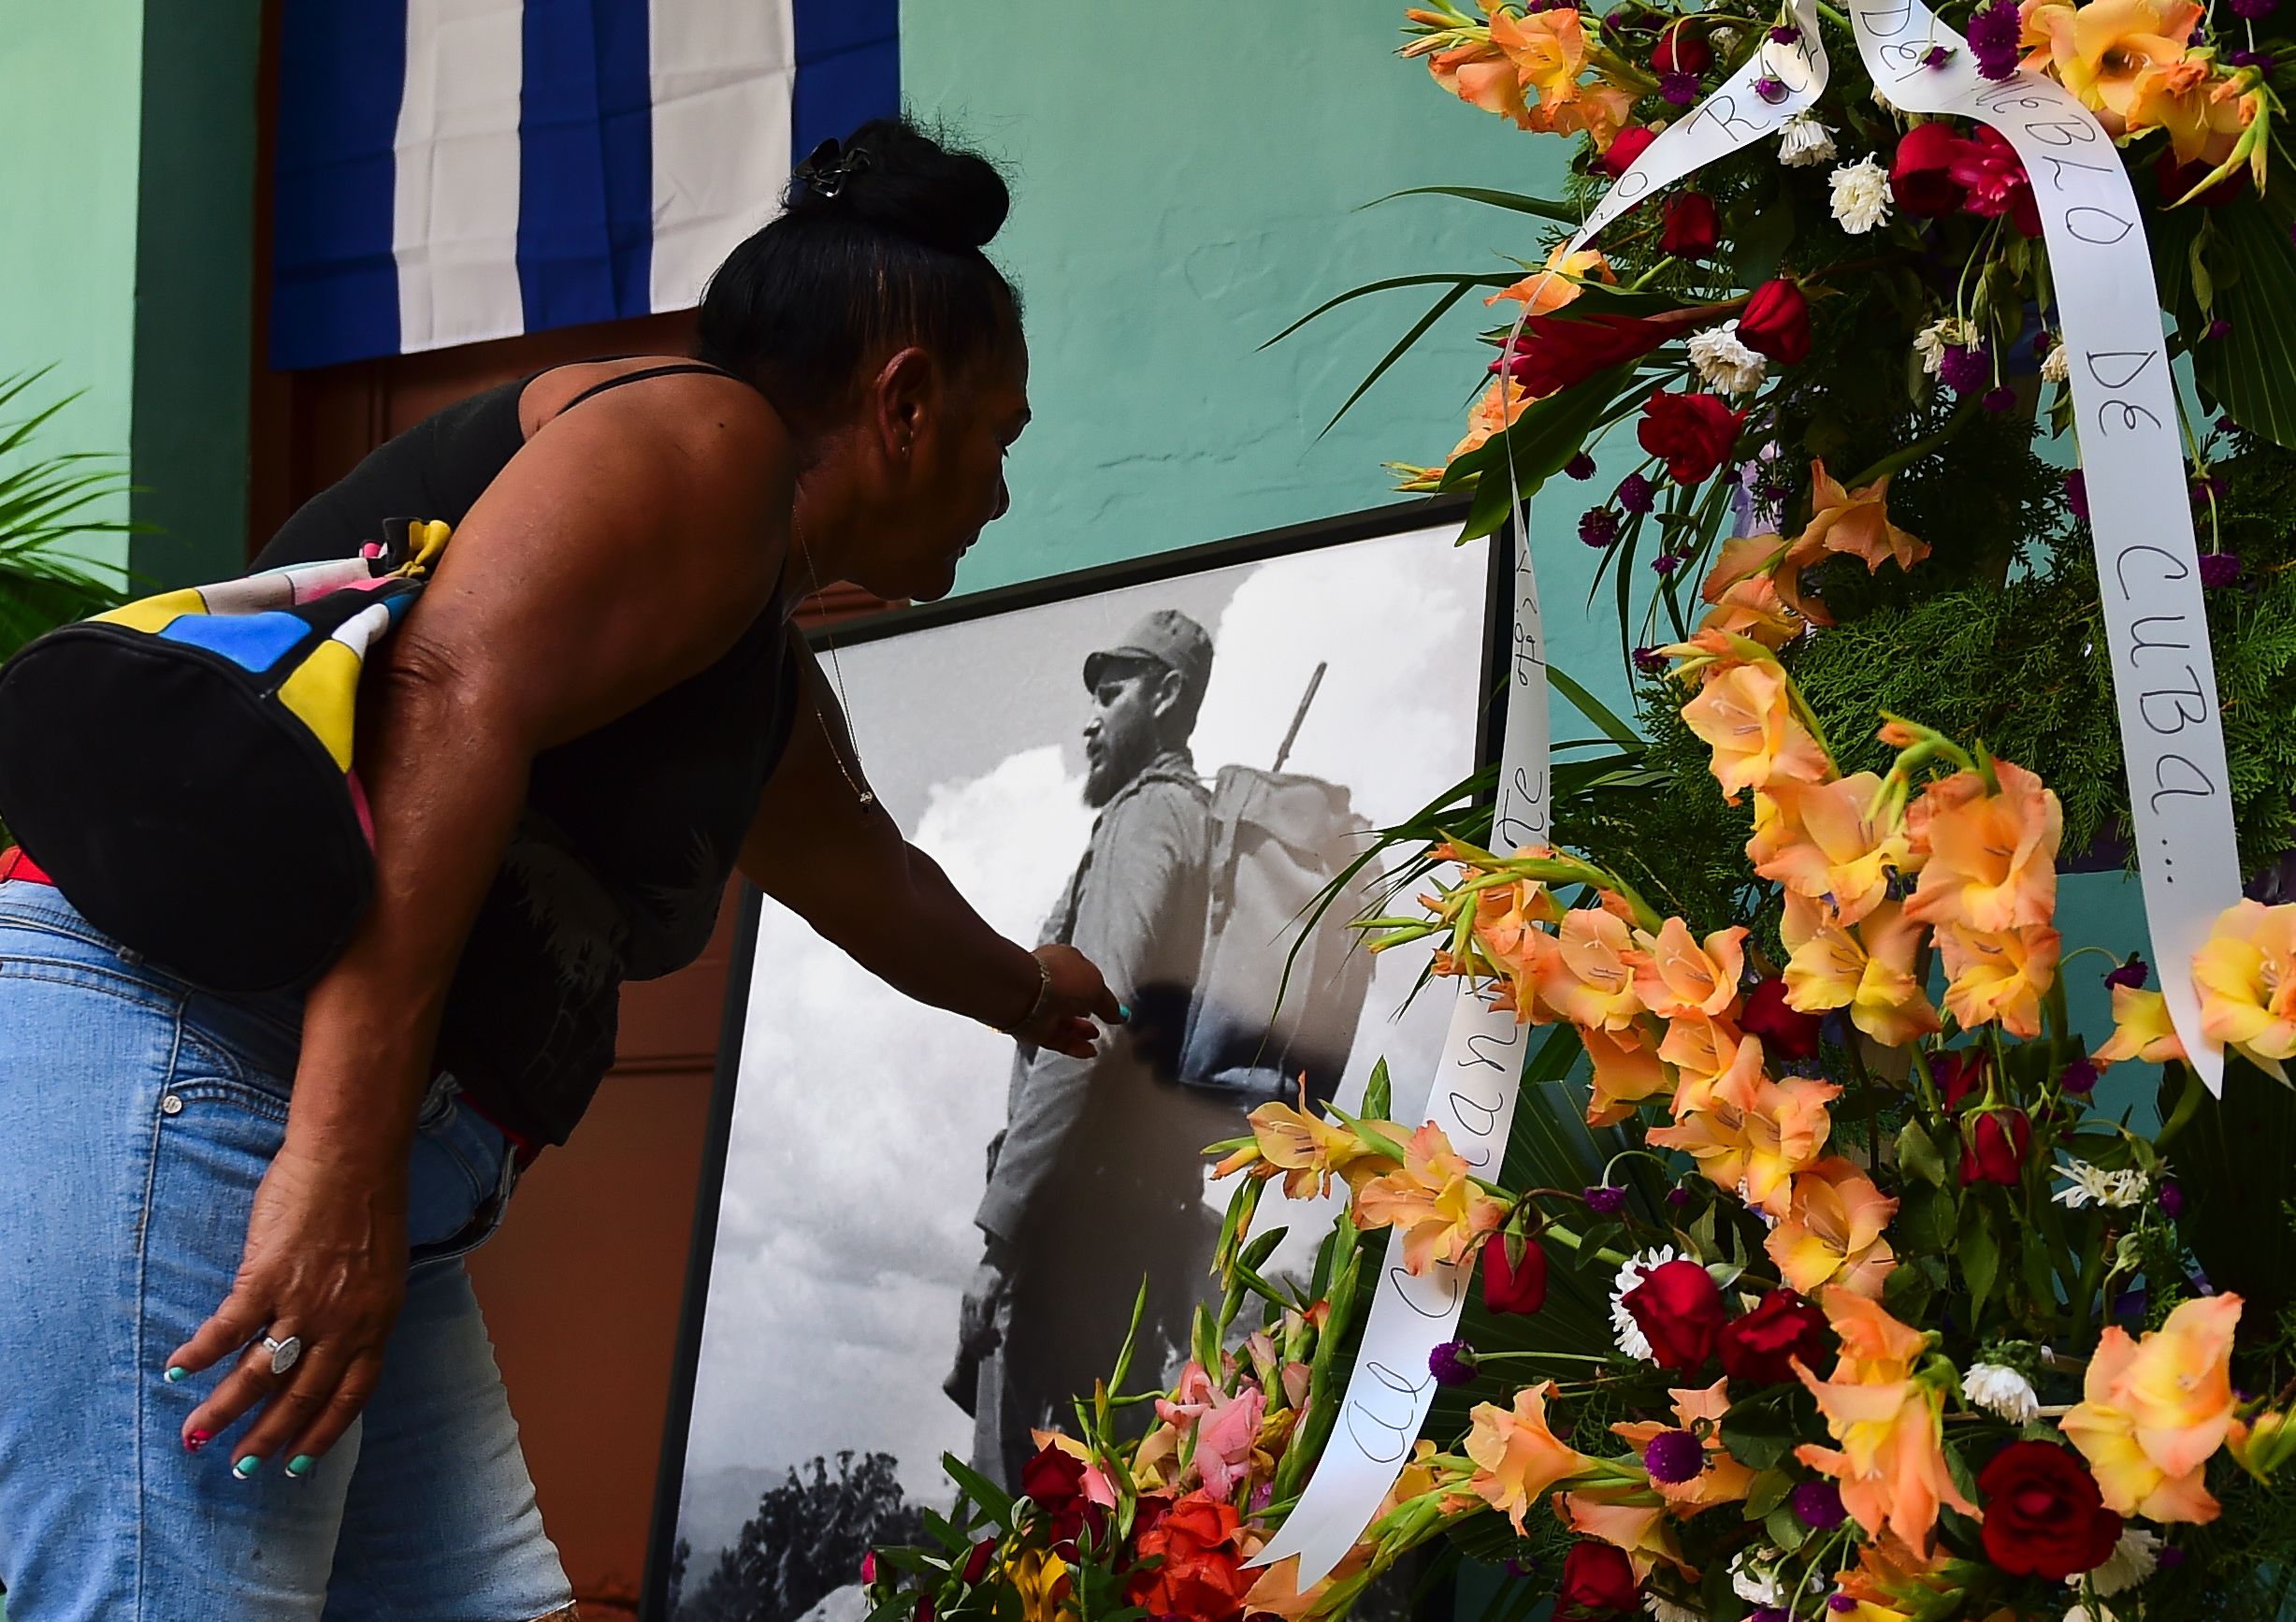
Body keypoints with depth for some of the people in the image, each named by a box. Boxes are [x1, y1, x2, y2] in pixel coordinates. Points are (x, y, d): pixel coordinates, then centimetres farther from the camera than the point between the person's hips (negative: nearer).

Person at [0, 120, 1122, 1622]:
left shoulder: (771, 685, 27)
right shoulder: (708, 437, -2)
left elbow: (878, 888, 48)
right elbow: (450, 695, -19)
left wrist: (1028, 992, 68)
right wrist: (344, 1158, -26)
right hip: (174, 1040, -10)